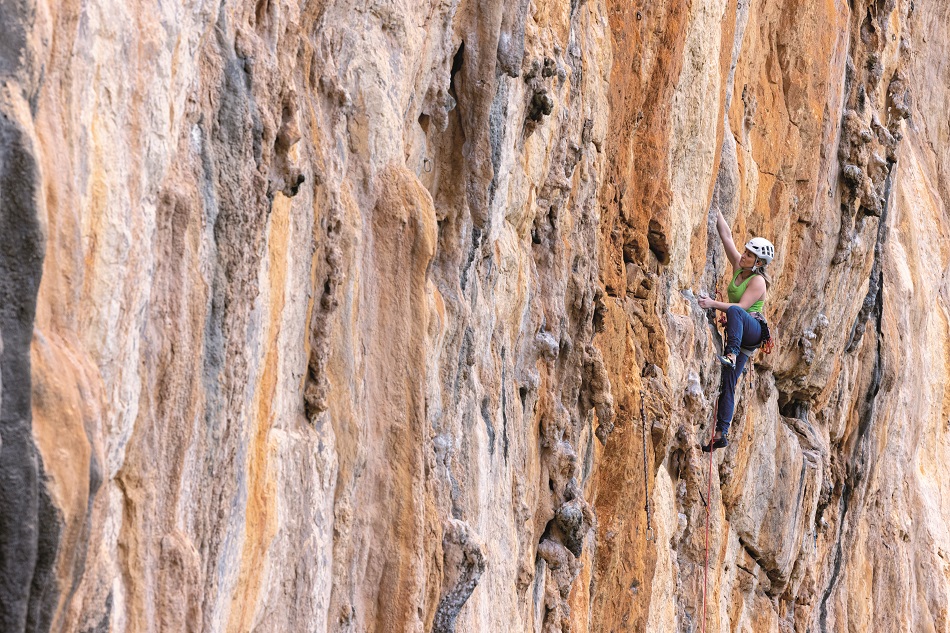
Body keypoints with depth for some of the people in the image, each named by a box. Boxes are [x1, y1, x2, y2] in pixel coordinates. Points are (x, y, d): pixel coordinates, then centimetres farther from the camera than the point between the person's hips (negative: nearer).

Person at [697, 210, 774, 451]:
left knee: (735, 312, -39)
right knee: (727, 383, -1)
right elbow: (726, 236, 10)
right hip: (739, 334, 8)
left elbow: (741, 307, -22)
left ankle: (731, 355, -51)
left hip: (754, 330, -8)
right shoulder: (739, 267, 9)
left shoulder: (758, 281, -11)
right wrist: (716, 212, 7)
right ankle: (720, 434, -5)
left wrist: (714, 304, -29)